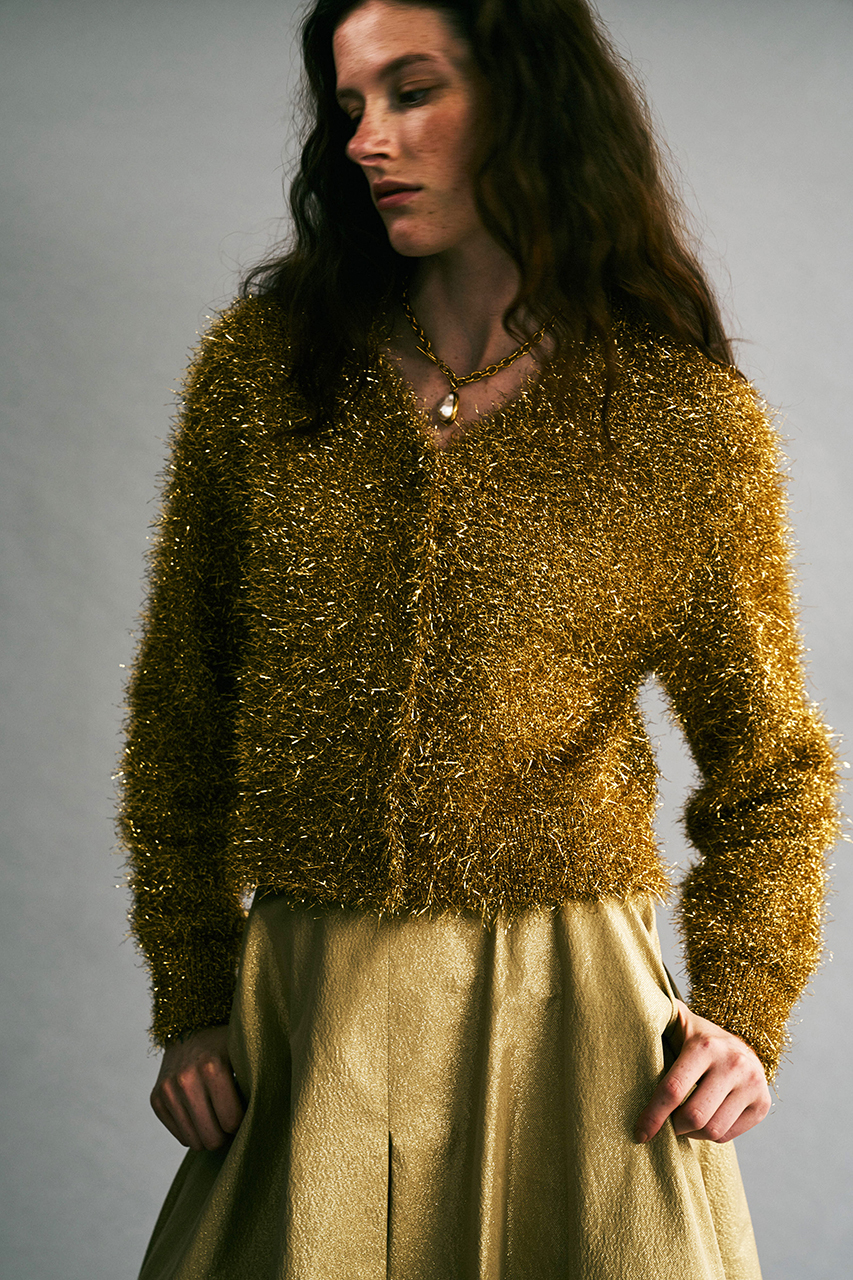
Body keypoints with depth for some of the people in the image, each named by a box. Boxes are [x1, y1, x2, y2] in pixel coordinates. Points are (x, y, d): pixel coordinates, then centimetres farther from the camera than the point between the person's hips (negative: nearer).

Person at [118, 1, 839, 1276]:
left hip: (571, 1007, -1)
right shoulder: (260, 364, 1)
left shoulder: (696, 427, -3)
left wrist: (747, 1012, -5)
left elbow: (772, 763, 8)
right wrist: (191, 1001, 2)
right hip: (305, 1020, 2)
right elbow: (180, 706, 7)